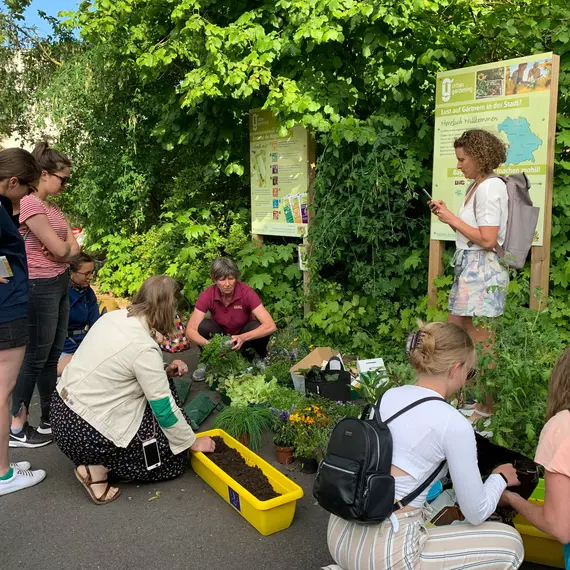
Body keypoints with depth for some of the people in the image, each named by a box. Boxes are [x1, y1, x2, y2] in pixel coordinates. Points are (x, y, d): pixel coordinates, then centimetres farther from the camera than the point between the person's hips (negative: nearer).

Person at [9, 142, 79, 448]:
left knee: (53, 356, 14)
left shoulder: (53, 207, 11)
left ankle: (51, 419, 26)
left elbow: (74, 248, 10)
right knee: (35, 359, 0)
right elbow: (59, 249, -17)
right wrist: (64, 245, 2)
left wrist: (62, 249, -9)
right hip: (40, 288, -9)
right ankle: (16, 428, 13)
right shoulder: (29, 205, -17)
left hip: (60, 285, 9)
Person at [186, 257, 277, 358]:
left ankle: (261, 360, -3)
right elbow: (190, 330, -26)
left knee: (257, 327, -32)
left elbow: (270, 326, -33)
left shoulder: (246, 292, -25)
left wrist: (243, 338, -46)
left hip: (244, 335, 0)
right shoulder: (207, 295, -22)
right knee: (204, 326, -30)